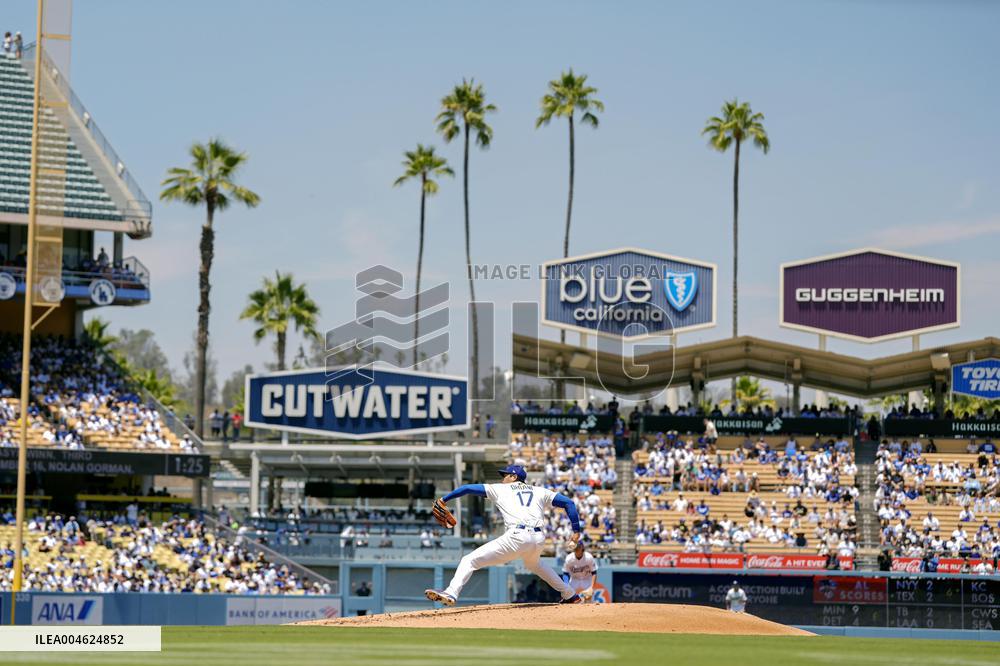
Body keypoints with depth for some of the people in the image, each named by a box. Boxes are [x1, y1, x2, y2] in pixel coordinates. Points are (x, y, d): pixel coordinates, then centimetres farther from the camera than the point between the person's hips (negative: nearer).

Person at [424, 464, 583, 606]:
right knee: (534, 564, 39)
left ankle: (451, 593, -27)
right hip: (539, 539, 5)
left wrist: (444, 499, 22)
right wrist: (576, 530, 20)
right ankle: (570, 595, 41)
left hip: (517, 537, -5)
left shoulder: (500, 489, 20)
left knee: (470, 560, -6)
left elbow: (468, 488, 19)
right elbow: (568, 502, 21)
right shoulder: (540, 491, 27)